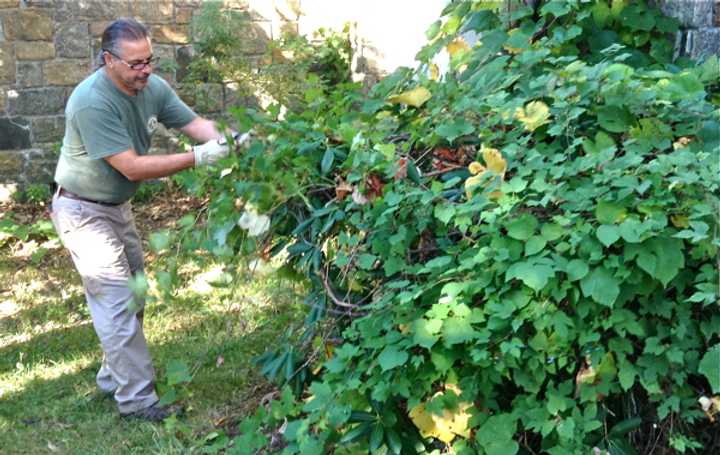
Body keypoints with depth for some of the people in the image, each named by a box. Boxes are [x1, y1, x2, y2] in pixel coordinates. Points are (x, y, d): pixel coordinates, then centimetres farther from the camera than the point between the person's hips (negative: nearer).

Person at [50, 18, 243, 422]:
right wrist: (197, 158, -35)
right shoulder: (92, 102, -30)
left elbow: (194, 121, -6)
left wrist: (222, 139, -28)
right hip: (84, 213, -8)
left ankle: (115, 376, 32)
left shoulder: (152, 86, -7)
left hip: (118, 207, 8)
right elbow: (132, 167, -32)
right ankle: (137, 399, -1)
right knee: (117, 302, -9)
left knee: (132, 294, 16)